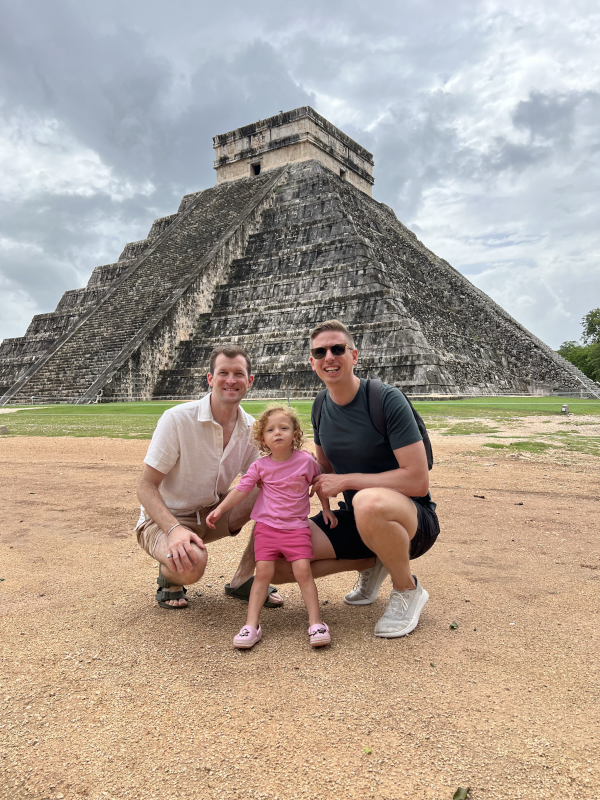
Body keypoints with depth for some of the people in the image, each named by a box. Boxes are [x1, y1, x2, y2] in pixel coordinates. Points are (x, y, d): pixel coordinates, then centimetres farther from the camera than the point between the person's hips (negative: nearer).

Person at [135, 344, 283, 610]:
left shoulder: (250, 429, -7)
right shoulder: (177, 419, -22)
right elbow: (146, 488, -20)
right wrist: (175, 529, -37)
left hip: (213, 513, 5)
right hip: (165, 518, -5)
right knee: (191, 562, -37)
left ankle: (242, 579, -1)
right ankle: (168, 578, 2)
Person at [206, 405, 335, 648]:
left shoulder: (306, 460, -3)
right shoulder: (260, 466, -1)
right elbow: (241, 490, -1)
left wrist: (326, 509, 16)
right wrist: (219, 509, -10)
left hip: (297, 527, -1)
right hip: (267, 526, 1)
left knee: (303, 570, -11)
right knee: (263, 572, -5)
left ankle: (316, 622, -3)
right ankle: (251, 625, 0)